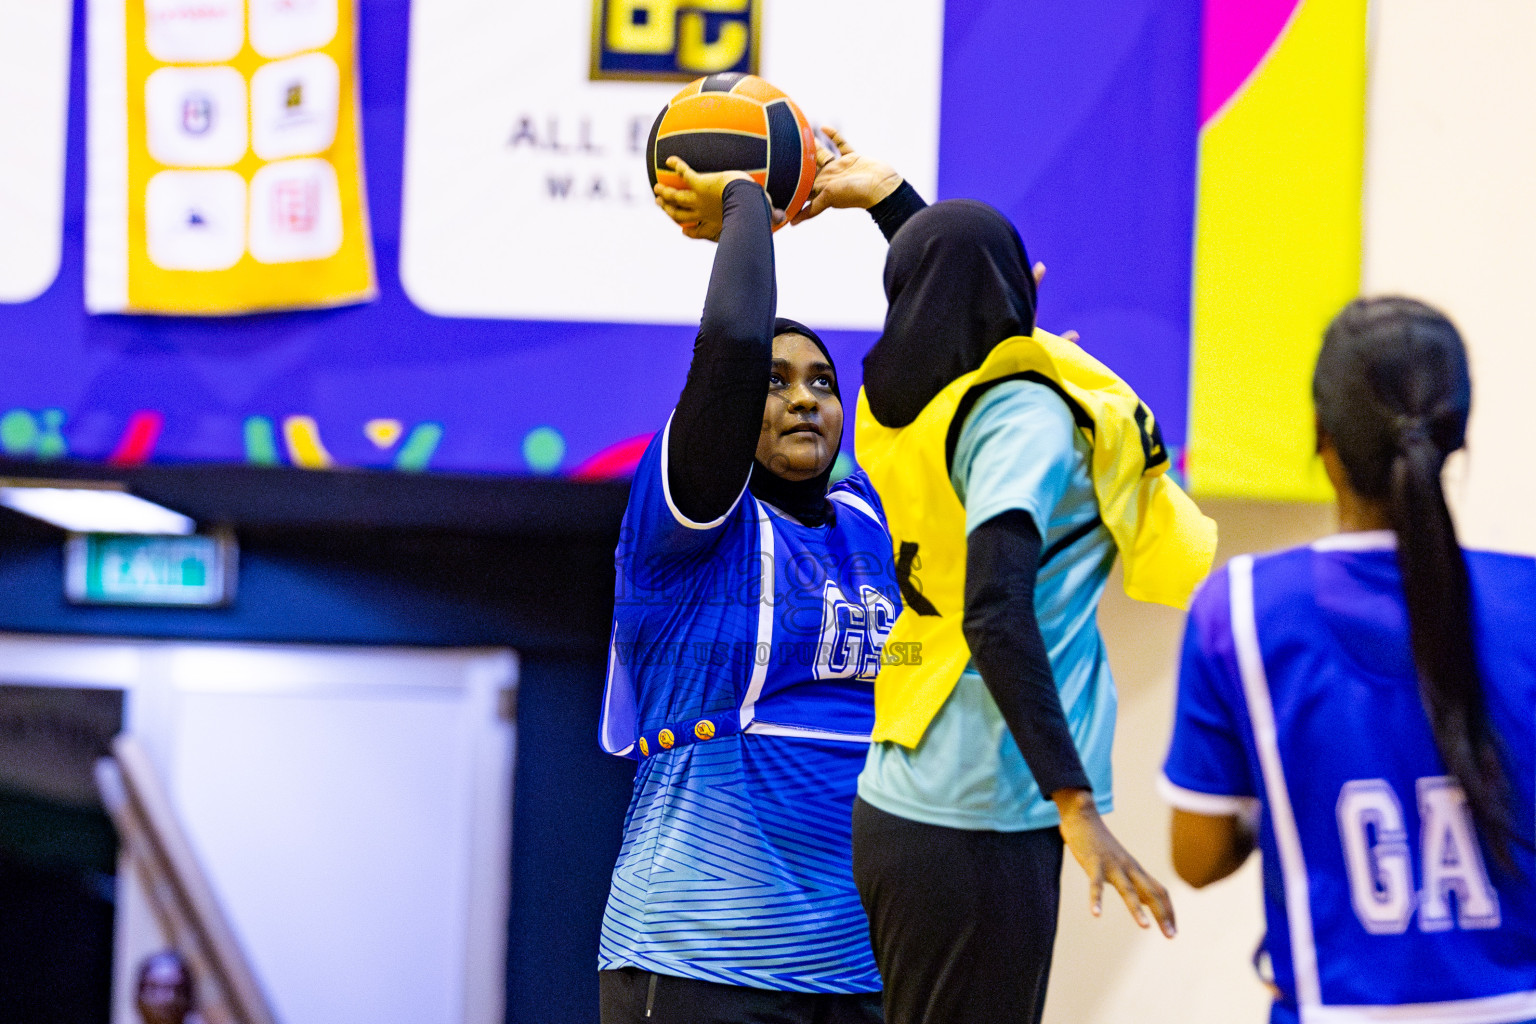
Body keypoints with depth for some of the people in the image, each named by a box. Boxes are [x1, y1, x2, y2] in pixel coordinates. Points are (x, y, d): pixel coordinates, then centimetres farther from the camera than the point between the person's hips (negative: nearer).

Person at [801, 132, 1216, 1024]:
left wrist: (886, 196, 40)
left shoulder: (909, 407, 7)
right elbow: (996, 614, -25)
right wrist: (1078, 803, -29)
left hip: (897, 808, 8)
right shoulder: (1023, 413, -14)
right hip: (979, 825, -8)